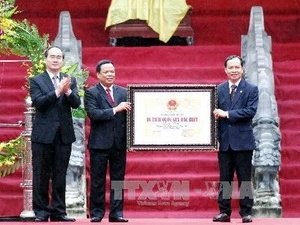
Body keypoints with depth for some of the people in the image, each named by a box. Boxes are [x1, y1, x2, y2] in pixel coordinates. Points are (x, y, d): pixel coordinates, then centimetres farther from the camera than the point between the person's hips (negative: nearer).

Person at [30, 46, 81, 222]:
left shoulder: (70, 81, 10)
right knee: (41, 175, 1)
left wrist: (68, 91, -21)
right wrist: (57, 91, -22)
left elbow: (76, 103, -2)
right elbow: (38, 102, -13)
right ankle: (41, 211, 6)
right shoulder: (36, 81, 1)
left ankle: (58, 211, 11)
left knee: (60, 176, 6)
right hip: (43, 134, -3)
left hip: (64, 134, 3)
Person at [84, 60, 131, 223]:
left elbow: (128, 115, 8)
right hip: (99, 143, -3)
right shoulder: (91, 93, -1)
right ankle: (96, 213, 8)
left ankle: (116, 213, 11)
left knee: (118, 179, 6)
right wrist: (115, 109, -20)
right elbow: (93, 113, -15)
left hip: (119, 143, 3)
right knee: (98, 180, 2)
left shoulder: (123, 92, 11)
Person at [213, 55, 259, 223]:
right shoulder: (219, 90, 8)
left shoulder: (251, 89, 1)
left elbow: (251, 111, -12)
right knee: (224, 179, 6)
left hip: (243, 140, -2)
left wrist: (227, 114, -16)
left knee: (244, 179, 2)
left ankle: (246, 212, 8)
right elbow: (216, 113, 4)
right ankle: (224, 212, 11)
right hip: (224, 141, 2)